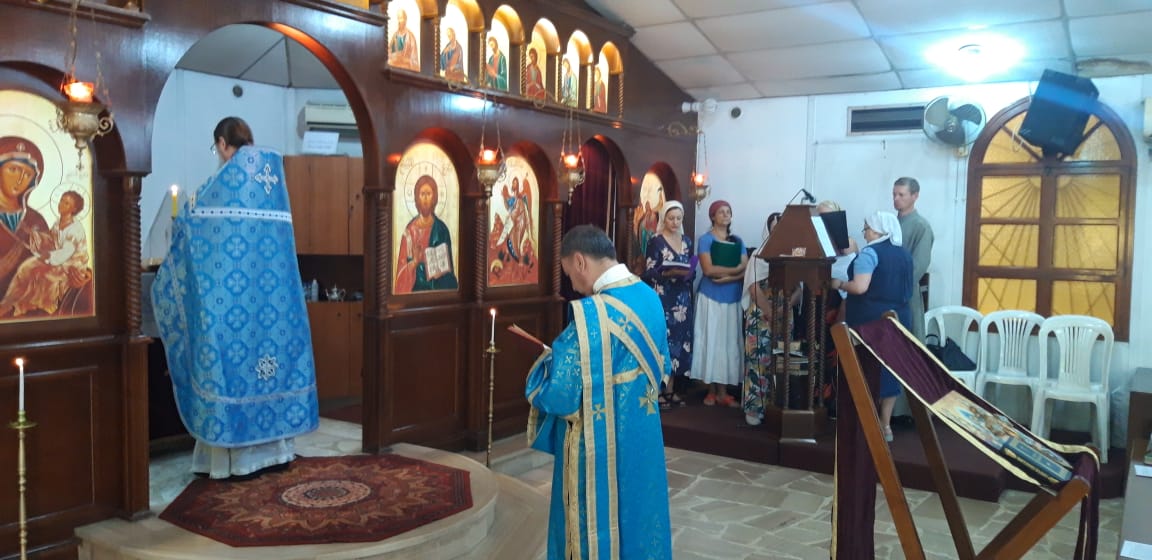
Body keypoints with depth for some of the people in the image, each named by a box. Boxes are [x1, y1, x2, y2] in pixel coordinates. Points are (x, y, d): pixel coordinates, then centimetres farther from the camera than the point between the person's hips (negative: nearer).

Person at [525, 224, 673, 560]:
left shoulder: (592, 315, -27)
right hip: (642, 440, 8)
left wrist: (548, 361, -5)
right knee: (635, 513, 23)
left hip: (602, 451, -8)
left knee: (599, 527, 11)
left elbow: (557, 394, -27)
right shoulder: (649, 297, -1)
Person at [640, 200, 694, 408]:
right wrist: (669, 273, -23)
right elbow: (649, 272, -9)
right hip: (661, 299, -6)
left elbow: (692, 271, 16)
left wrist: (689, 273, -6)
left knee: (680, 340, 5)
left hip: (682, 299, 6)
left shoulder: (686, 241, 13)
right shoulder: (655, 241, -5)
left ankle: (673, 389, 13)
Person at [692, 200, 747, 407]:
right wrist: (735, 269, -8)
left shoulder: (737, 241, 12)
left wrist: (727, 277, -15)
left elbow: (747, 271, 2)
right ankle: (711, 390, 6)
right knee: (711, 341, -1)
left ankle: (723, 392, 8)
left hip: (733, 298, 4)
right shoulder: (706, 239, -1)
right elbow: (708, 269, -14)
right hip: (711, 297, -4)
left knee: (729, 342, 3)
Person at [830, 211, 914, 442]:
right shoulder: (905, 254, 11)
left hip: (871, 319, -7)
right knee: (890, 369, 11)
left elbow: (860, 287, -22)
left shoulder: (870, 253, -13)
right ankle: (886, 426, 16)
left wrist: (839, 284, -6)